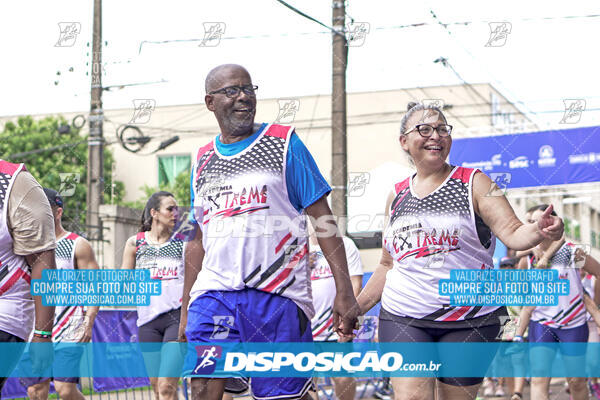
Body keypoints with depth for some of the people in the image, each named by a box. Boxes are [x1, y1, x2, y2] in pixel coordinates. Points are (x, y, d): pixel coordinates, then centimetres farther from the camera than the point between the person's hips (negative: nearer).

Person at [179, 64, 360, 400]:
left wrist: (344, 291, -9)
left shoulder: (284, 143, 4)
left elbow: (323, 218, 0)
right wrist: (185, 310, 21)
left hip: (279, 295, -3)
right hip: (214, 293, 3)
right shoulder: (203, 160, 16)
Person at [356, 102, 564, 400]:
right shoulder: (397, 196, 11)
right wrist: (356, 308, 16)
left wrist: (540, 231, -30)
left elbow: (512, 233, -9)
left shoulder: (472, 183, 2)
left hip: (469, 320, -2)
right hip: (402, 317, 2)